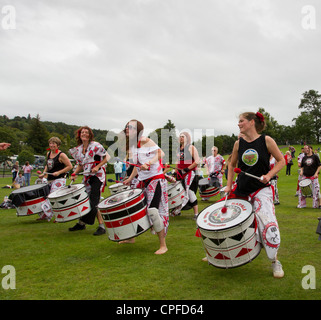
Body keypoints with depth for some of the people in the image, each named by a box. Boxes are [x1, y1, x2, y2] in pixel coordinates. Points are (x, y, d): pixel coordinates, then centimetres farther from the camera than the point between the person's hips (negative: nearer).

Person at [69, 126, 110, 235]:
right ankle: (81, 223, 25)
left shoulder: (95, 146, -8)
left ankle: (102, 226, -7)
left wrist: (97, 167, -16)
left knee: (93, 202, -14)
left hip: (98, 176, -6)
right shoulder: (78, 149, 10)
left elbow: (107, 157, -5)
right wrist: (74, 174, 2)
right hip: (87, 177, 6)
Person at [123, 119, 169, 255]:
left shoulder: (145, 141, -10)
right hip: (143, 180, 8)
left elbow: (160, 153, -15)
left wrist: (148, 163, -28)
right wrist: (130, 178, 16)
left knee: (152, 210, -18)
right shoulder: (131, 146, 13)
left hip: (155, 179, -8)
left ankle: (163, 246, -7)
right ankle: (131, 237, 35)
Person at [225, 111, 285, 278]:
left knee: (268, 224, -16)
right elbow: (232, 165, 15)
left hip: (261, 189, -4)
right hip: (241, 190, 4)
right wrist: (229, 186, 9)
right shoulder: (238, 143, 3)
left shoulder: (266, 140, -8)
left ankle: (275, 261, 8)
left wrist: (269, 175, -15)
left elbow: (281, 161, -1)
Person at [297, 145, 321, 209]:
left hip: (313, 176, -3)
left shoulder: (315, 157, 0)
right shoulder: (304, 158, 10)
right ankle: (302, 204, 13)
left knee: (316, 190, -3)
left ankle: (316, 205, 11)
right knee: (301, 189, 0)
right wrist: (301, 171, -2)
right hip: (305, 176, 3)